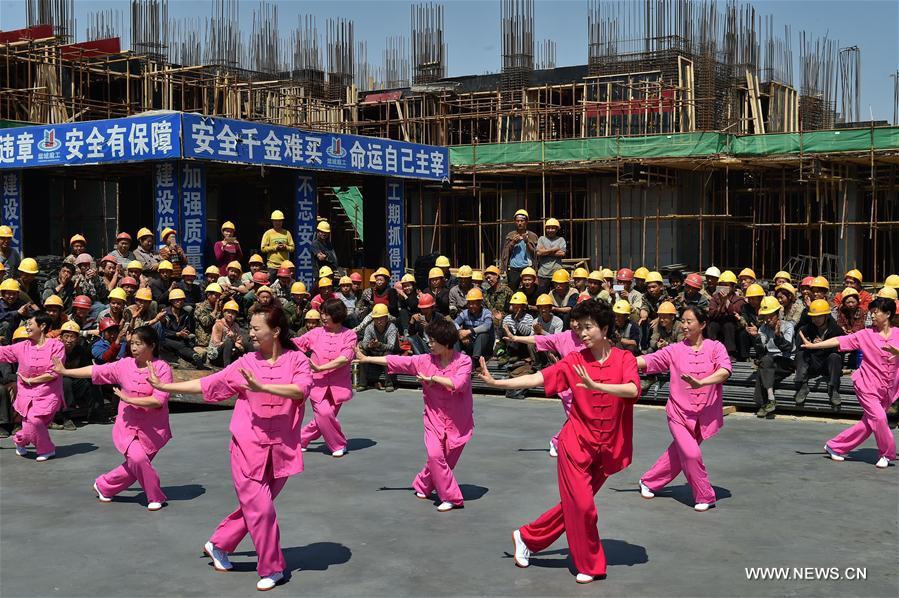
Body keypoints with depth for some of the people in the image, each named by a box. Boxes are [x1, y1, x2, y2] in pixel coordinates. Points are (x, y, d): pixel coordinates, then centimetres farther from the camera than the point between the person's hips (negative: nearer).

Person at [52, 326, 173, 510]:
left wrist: (128, 399, -20)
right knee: (137, 458, -20)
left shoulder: (162, 368, -13)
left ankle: (103, 486, 31)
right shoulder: (124, 365, -1)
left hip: (152, 430, -1)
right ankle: (155, 497, 0)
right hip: (128, 426, 1)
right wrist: (65, 372, 5)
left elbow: (159, 400, -22)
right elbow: (95, 371, 5)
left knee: (134, 468, 3)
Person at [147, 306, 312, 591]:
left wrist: (261, 386, -31)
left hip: (281, 449, 1)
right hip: (250, 447, 0)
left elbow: (301, 389, -23)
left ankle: (218, 546, 33)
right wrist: (164, 386, 5)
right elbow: (207, 384, 5)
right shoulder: (247, 363, 0)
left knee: (255, 506, 12)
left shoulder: (296, 359, -4)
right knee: (260, 509, -3)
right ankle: (271, 569, 13)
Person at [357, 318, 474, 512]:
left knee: (445, 460, 5)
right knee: (435, 455, -15)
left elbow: (457, 384, -28)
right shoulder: (425, 360, -3)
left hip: (458, 421, -2)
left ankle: (423, 485, 28)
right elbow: (397, 361, 0)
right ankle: (451, 498, 0)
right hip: (434, 418, 2)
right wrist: (366, 359, 2)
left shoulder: (463, 361, -12)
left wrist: (432, 378, -20)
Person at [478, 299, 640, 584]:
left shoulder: (624, 359, -5)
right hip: (577, 443, -2)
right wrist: (495, 383, -14)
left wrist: (596, 385, -35)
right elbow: (536, 379, -7)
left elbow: (633, 389, -23)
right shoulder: (574, 361, -4)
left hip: (607, 450, 2)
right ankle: (589, 565, 15)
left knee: (574, 505, 11)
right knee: (581, 507, -4)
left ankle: (527, 537, 30)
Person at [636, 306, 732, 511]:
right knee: (691, 454, -15)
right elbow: (647, 361, -8)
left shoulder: (715, 348, -4)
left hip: (706, 415, 1)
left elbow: (725, 371, -21)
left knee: (679, 454, 12)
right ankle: (704, 497, 4)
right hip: (680, 412, -1)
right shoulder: (675, 350, -1)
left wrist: (700, 382, -35)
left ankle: (649, 482, 33)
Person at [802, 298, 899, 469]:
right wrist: (813, 345, -15)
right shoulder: (866, 334, -4)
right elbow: (839, 341, -8)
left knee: (868, 424, 6)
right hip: (867, 386, -3)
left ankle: (835, 446, 19)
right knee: (879, 417, -17)